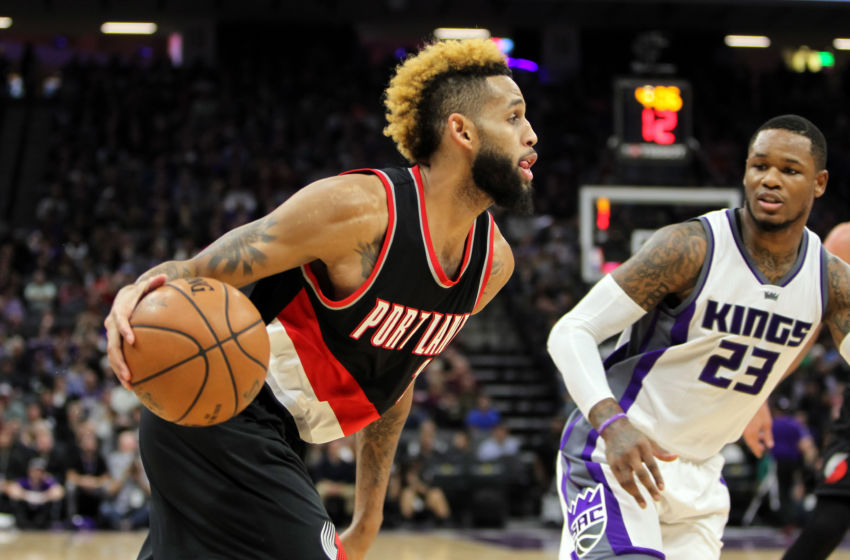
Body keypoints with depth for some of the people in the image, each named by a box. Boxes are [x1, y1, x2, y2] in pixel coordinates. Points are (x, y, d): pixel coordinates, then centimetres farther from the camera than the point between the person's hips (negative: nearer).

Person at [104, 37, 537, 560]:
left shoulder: (494, 262, 2)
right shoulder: (360, 208, -22)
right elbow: (195, 274, -18)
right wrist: (140, 295, -43)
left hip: (271, 438, 9)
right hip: (219, 419, -9)